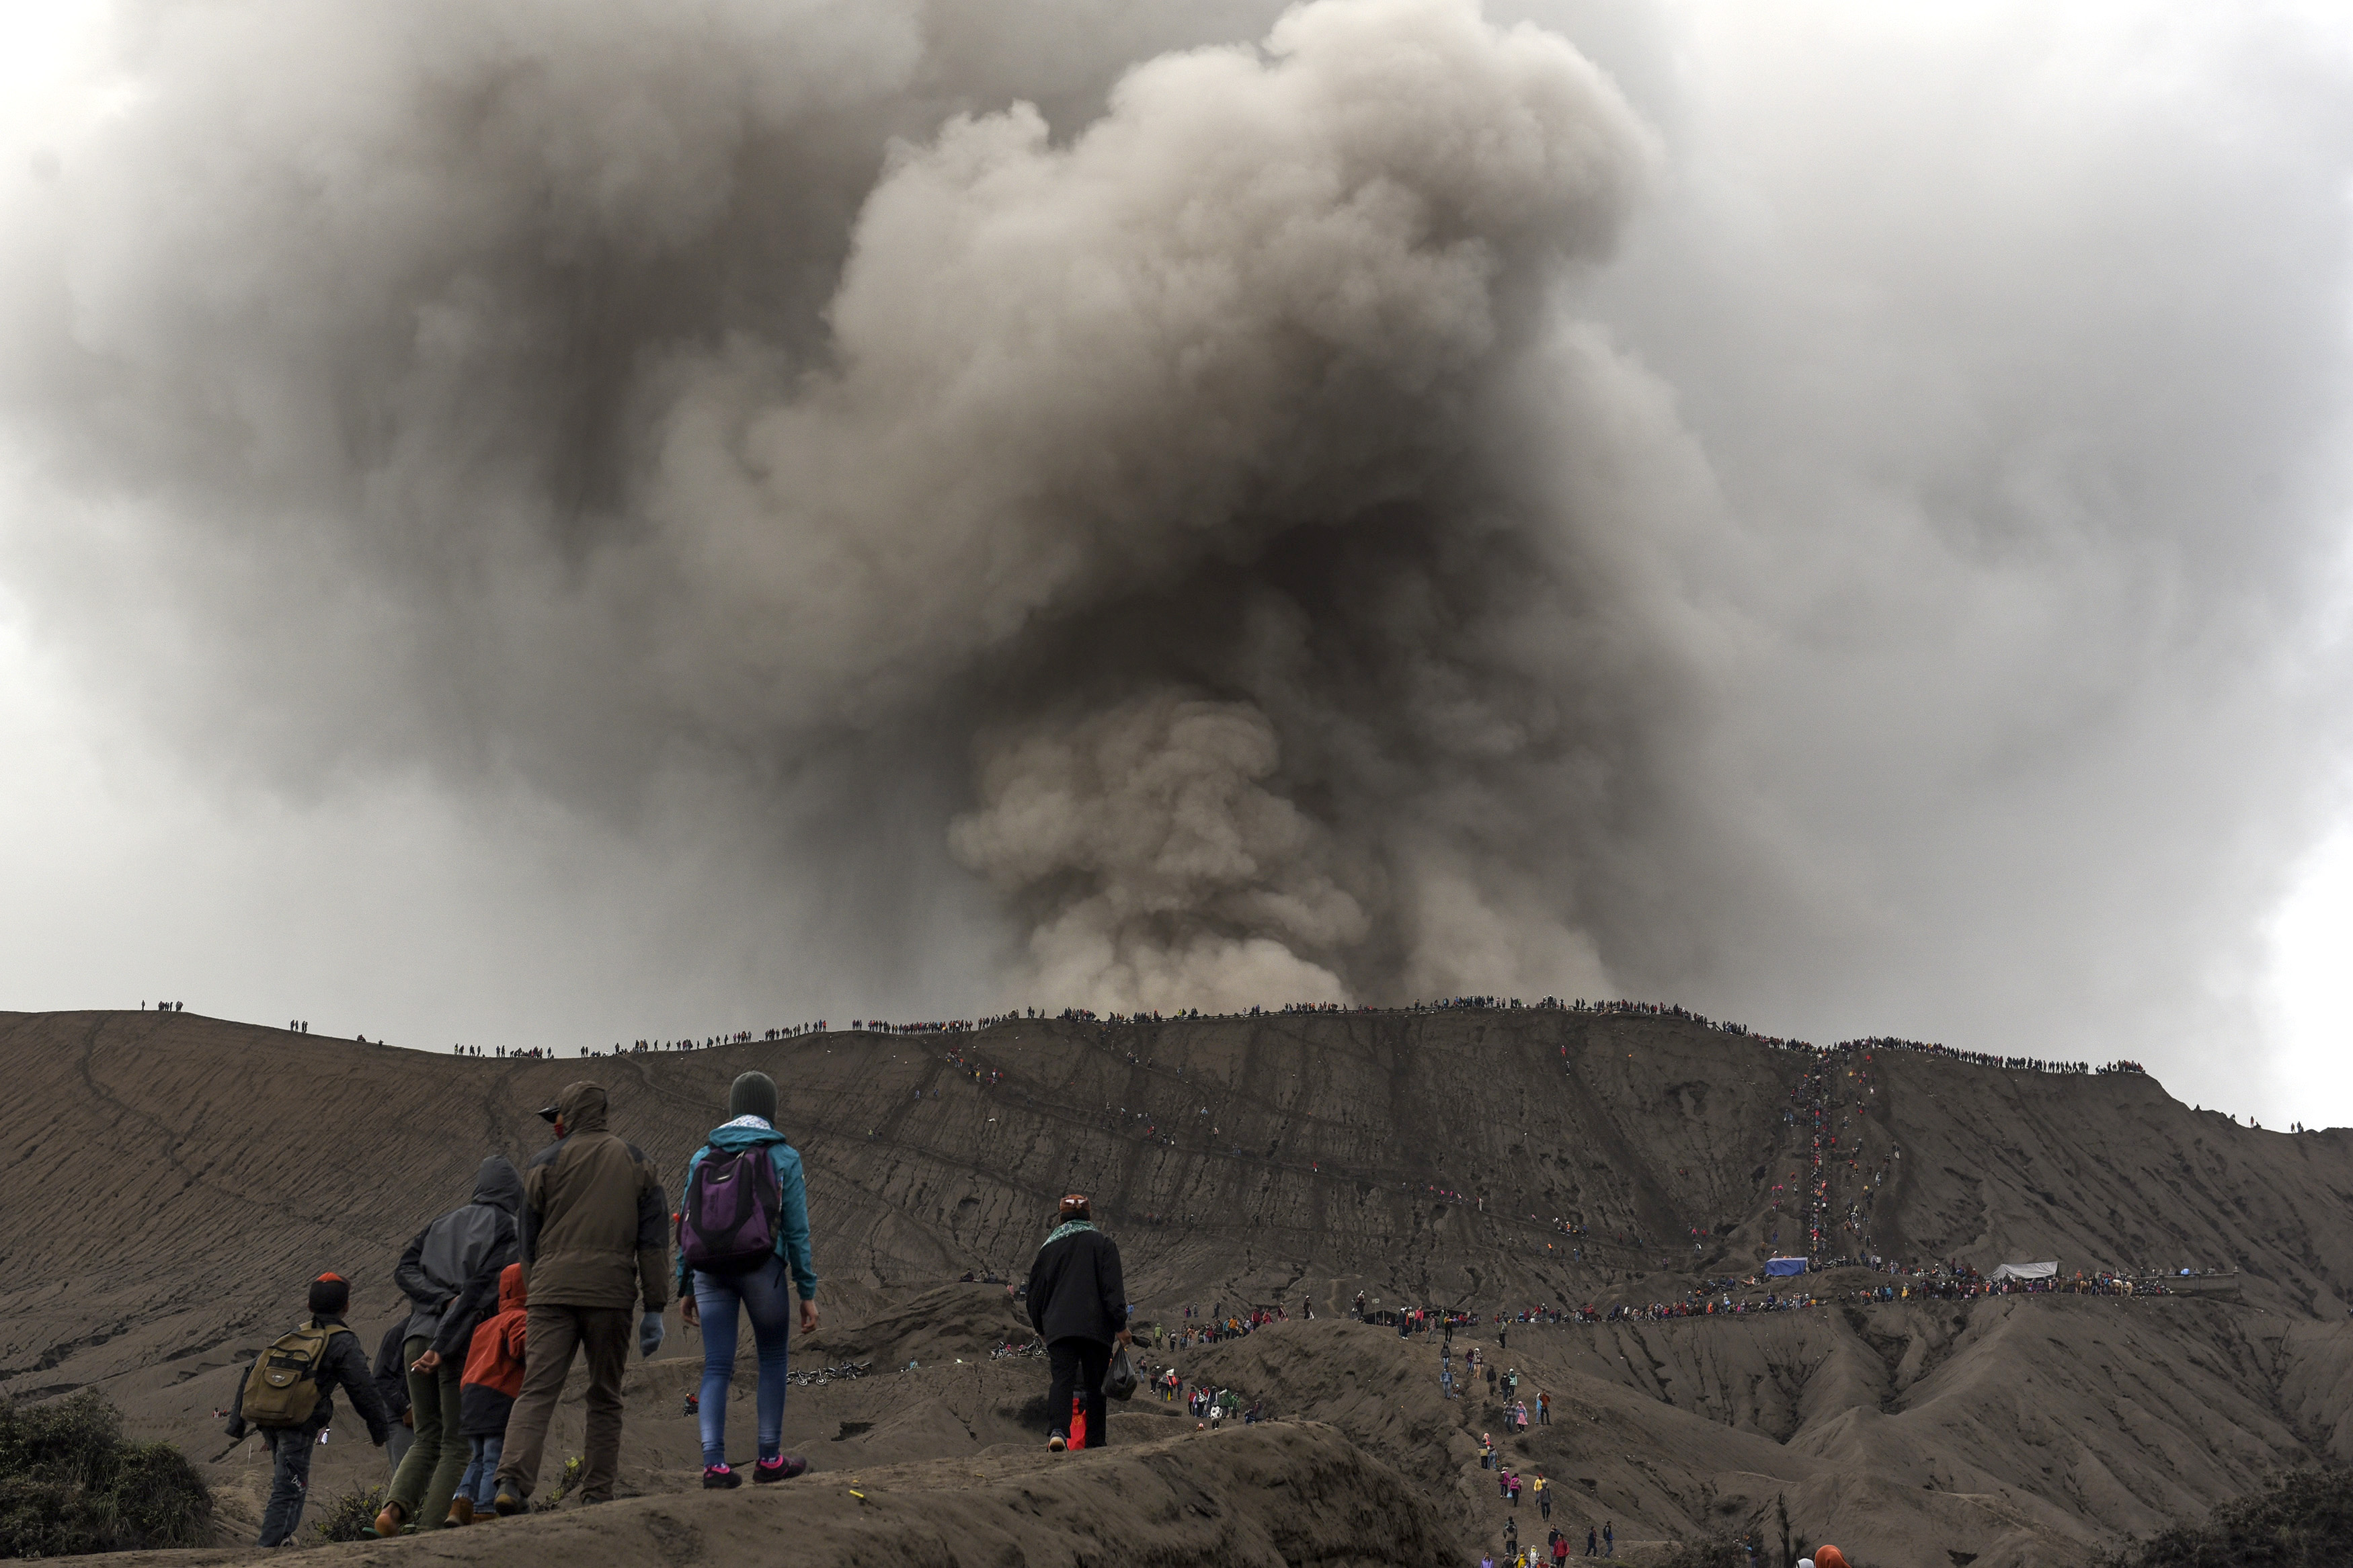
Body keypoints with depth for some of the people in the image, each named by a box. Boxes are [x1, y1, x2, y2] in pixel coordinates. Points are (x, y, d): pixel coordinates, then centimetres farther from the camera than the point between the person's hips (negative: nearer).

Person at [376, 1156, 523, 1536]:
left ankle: (396, 1506, -9)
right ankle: (430, 1529, -7)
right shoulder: (506, 1230, -1)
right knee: (458, 1444, 2)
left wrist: (445, 1300, -5)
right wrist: (444, 1345, -15)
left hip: (419, 1336, 5)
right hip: (465, 1342, -5)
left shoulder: (444, 1223, 19)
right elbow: (480, 1289, -12)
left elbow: (404, 1271, 7)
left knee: (428, 1438, 15)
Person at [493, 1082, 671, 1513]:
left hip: (552, 1291, -1)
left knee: (536, 1391, -6)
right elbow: (654, 1242, 7)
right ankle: (597, 1495, 4)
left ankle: (512, 1482, -22)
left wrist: (535, 1294, 24)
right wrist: (655, 1310, 6)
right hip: (611, 1296, 1)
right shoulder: (637, 1163, 14)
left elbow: (529, 1241, 13)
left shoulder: (545, 1163, 9)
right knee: (605, 1399, 9)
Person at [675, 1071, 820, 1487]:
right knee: (773, 1359, 14)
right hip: (762, 1268, -3)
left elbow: (686, 1225, 9)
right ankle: (769, 1459, 17)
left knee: (716, 1367, 3)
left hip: (710, 1269, 3)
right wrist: (808, 1293, 2)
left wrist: (685, 1288, 15)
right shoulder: (784, 1157, 1)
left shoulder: (702, 1156, 11)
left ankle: (714, 1462, -10)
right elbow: (797, 1231, -2)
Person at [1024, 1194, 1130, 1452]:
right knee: (1094, 1385, 7)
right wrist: (1120, 1325, -3)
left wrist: (1041, 1328, 31)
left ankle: (1058, 1430, -33)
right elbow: (1112, 1287, -3)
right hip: (1096, 1328, -1)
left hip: (1058, 1328, 1)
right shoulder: (1102, 1244, 7)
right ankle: (1095, 1444, 5)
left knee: (1062, 1379, -9)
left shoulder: (1049, 1248, 14)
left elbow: (1035, 1292, 18)